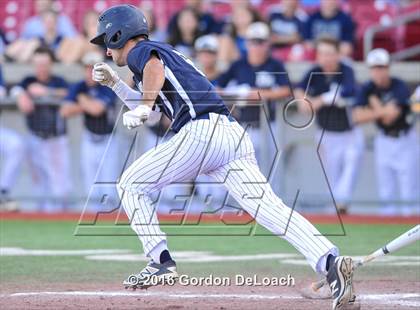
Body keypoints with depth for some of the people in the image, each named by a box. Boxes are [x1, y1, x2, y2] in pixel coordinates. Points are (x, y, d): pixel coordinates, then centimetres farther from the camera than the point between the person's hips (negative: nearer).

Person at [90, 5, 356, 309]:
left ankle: (161, 261, 3)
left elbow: (155, 67, -15)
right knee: (271, 208, -10)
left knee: (131, 184, 12)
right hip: (233, 133, 8)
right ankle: (330, 261, -30)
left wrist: (143, 106, -24)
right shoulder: (165, 52, 37)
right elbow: (151, 109, 48)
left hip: (199, 132, -8)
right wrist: (115, 83, 45)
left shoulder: (139, 51, 11)